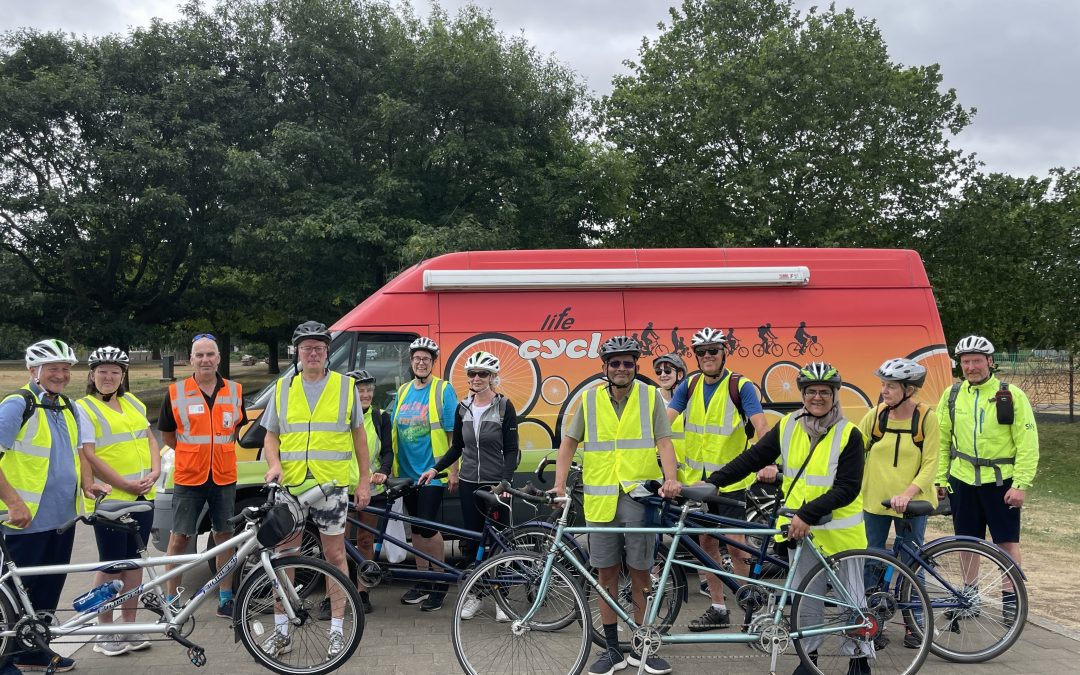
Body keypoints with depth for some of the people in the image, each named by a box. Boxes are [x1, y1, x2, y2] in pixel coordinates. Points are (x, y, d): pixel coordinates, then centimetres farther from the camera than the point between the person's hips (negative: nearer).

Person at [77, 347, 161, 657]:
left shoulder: (132, 403, 14)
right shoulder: (84, 408, -6)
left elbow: (150, 439, 15)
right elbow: (89, 456, -14)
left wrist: (154, 472, -3)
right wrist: (125, 484, -17)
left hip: (143, 496, 6)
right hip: (109, 498, -6)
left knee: (133, 561, 10)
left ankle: (129, 625, 20)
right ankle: (105, 632, 11)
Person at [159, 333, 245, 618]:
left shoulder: (234, 391, 5)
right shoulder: (176, 392, -2)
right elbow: (167, 434, 8)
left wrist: (219, 451, 9)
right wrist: (194, 452, 4)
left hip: (224, 477, 2)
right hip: (188, 478, -2)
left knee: (225, 536, 8)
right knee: (179, 539, 3)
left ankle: (225, 598, 18)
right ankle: (171, 600, 16)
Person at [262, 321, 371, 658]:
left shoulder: (345, 386, 4)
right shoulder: (282, 388, 9)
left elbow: (359, 436, 7)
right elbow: (271, 436, 11)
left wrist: (364, 481, 2)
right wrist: (274, 465, -9)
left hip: (332, 485, -2)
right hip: (289, 485, 2)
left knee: (335, 555, 4)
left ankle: (337, 630, 15)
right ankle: (281, 631, 18)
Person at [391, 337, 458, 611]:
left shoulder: (443, 390, -6)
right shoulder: (403, 391, 10)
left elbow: (453, 433, -7)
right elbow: (394, 431, 14)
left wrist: (453, 470, -11)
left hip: (433, 471, -6)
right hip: (408, 471, 6)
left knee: (427, 526, -9)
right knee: (416, 527, 12)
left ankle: (440, 583, 6)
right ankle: (422, 581, 24)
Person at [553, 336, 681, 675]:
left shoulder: (650, 397, 2)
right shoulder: (589, 399, 5)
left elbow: (664, 442, -3)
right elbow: (568, 443, 9)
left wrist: (671, 478, -20)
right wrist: (559, 485, -1)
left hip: (639, 496, -2)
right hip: (600, 499, 2)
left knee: (640, 573, 6)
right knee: (606, 573, 9)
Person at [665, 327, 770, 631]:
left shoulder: (741, 386, -8)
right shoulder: (689, 386, 4)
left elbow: (761, 426, -19)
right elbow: (664, 421, -5)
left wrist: (768, 463, -35)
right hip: (697, 477, 5)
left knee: (735, 543, -4)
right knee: (707, 542, 10)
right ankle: (718, 609, 22)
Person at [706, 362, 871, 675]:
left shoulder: (849, 434, -13)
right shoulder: (787, 427, -2)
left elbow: (847, 489, -18)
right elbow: (752, 458, -4)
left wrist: (807, 514, -28)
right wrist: (712, 482, -14)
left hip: (840, 529, -3)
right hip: (800, 528, 3)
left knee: (851, 597, 11)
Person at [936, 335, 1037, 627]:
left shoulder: (1012, 395, -7)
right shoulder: (952, 395, 2)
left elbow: (1028, 444, -8)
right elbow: (942, 439, 7)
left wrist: (1021, 484, -13)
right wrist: (940, 478, 4)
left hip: (1001, 481, -3)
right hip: (963, 480, 3)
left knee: (1007, 540, 2)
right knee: (968, 540, 11)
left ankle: (1010, 598, 15)